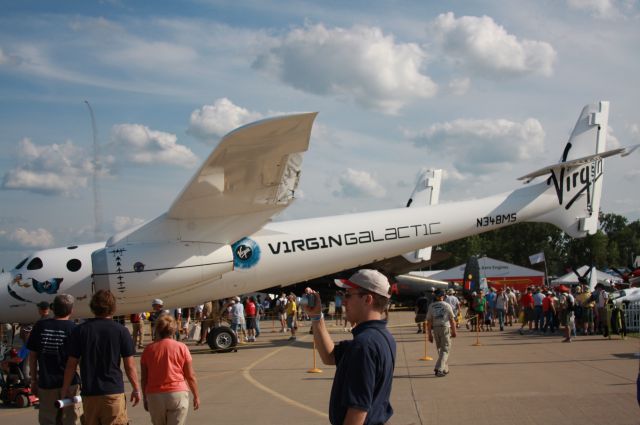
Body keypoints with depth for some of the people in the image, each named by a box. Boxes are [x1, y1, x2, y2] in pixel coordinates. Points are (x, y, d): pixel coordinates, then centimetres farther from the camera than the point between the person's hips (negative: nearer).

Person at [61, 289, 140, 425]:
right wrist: (136, 389, 9)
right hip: (113, 392, -2)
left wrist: (66, 388, 14)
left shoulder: (80, 330, -1)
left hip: (89, 393, 2)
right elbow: (129, 365, -2)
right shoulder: (121, 330, -4)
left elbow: (72, 364, 2)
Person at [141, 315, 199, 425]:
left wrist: (145, 398, 16)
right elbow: (190, 376, 0)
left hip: (154, 396, 2)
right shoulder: (181, 348, -2)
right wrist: (196, 396, 11)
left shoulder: (148, 350, 2)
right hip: (178, 394, -2)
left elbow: (144, 378, 5)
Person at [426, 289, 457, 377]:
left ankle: (445, 369, 24)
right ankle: (439, 368, -15)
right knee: (445, 349, 0)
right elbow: (452, 320, -2)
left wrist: (430, 334, 5)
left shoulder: (431, 306, 4)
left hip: (435, 329, 3)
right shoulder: (447, 305, -2)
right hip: (445, 328, -3)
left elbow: (429, 321, 1)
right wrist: (454, 331, 8)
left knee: (440, 349, 18)